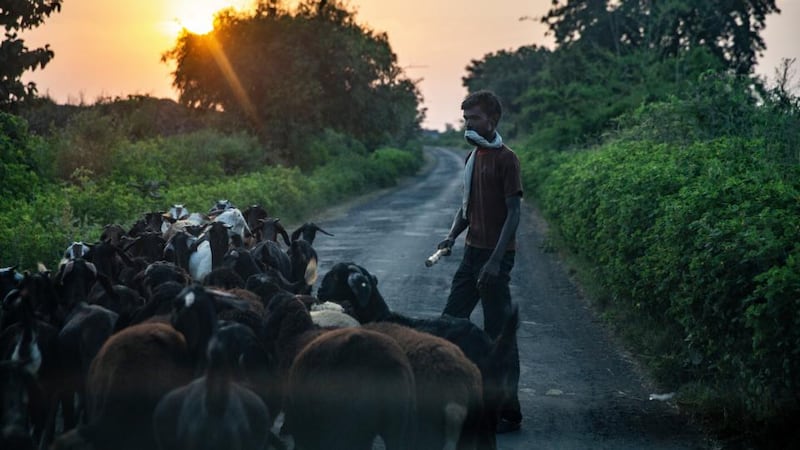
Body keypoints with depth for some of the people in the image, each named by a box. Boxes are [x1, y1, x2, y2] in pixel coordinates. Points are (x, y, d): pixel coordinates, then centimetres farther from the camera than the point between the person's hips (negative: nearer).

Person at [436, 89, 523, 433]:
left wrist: (495, 260, -21)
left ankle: (508, 413, 5)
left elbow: (513, 213, -14)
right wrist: (452, 236, 1)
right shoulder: (473, 157, 12)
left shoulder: (505, 159, -11)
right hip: (472, 252, 8)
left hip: (495, 256, -8)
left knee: (499, 333, -3)